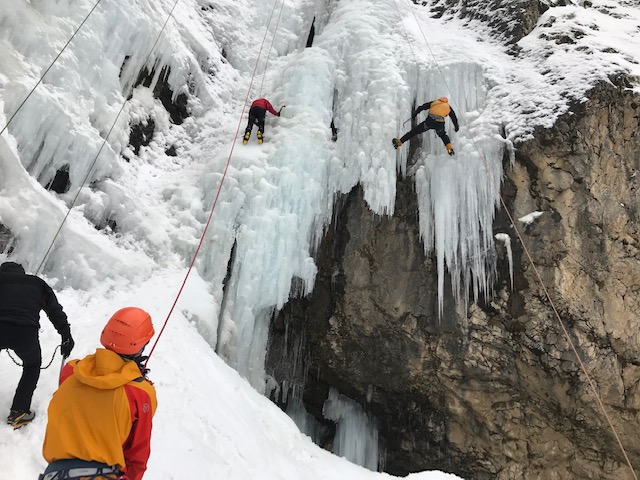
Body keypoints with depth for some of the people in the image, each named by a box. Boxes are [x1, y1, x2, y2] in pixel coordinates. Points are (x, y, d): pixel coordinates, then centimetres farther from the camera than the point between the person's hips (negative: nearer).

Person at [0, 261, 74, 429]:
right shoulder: (36, 283, 22)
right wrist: (66, 337, 15)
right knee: (32, 366, 26)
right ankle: (18, 412, 19)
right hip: (25, 332, 0)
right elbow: (56, 311, 15)